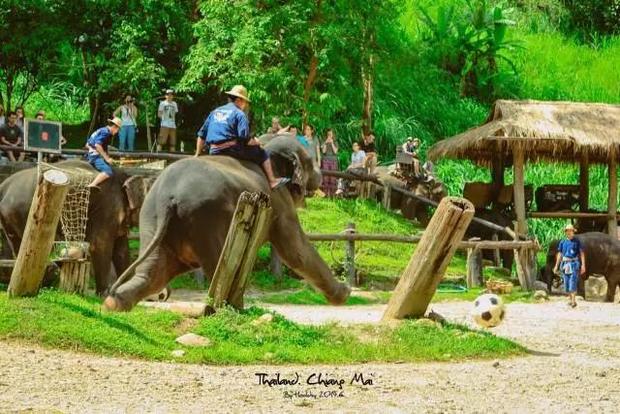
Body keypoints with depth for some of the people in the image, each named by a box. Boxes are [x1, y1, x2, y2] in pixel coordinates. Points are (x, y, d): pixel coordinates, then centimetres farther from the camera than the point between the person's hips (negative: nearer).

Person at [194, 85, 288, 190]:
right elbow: (244, 138, -13)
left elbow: (201, 135, 18)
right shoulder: (239, 114, -2)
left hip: (214, 153, 6)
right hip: (231, 149, -6)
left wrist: (197, 154, 24)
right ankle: (272, 181, 10)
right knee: (262, 154, 10)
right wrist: (255, 142, 7)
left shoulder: (215, 112, 18)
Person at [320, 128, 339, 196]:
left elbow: (335, 151, -3)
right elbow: (323, 151, -3)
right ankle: (325, 193, -9)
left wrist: (332, 143, -8)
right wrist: (326, 143, -10)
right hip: (325, 160, -1)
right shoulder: (324, 142, 8)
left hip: (333, 161, 1)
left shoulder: (335, 143, 10)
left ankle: (332, 193, -5)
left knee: (333, 178, -6)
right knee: (325, 177, -10)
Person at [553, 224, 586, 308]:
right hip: (565, 263, 4)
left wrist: (583, 265, -9)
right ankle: (570, 299, 17)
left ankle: (573, 301, -17)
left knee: (573, 282, -14)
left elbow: (582, 253, 0)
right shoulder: (562, 242, 10)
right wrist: (556, 266, 10)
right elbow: (559, 254, 14)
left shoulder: (577, 241, 2)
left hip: (574, 264, -4)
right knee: (566, 282, 5)